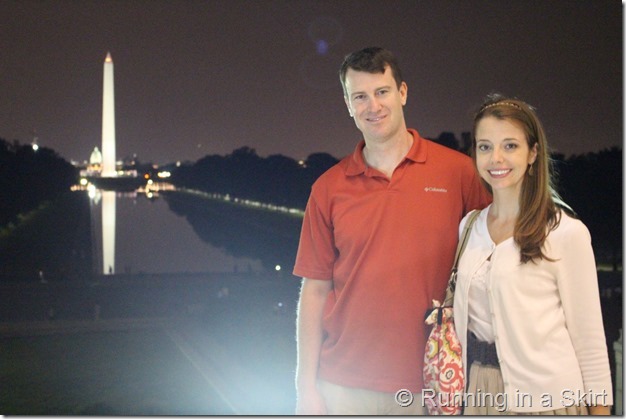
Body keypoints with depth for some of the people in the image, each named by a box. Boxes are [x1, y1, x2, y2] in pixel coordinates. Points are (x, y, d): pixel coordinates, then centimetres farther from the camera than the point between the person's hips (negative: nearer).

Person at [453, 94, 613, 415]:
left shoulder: (566, 232, -11)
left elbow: (588, 334, -7)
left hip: (545, 393, -4)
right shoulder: (469, 226, 5)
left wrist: (600, 405, -7)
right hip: (479, 388, 5)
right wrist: (460, 390, 10)